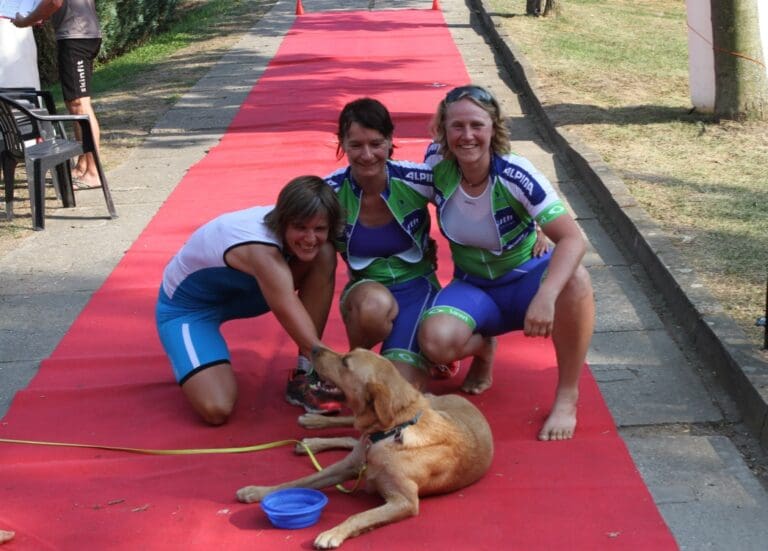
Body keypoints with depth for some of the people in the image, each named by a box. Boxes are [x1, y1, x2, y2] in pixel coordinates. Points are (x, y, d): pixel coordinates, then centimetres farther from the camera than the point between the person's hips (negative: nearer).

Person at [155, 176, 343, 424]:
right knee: (218, 410, -28)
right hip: (186, 307, -7)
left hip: (237, 290, 7)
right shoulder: (260, 251, -40)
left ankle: (306, 376, -9)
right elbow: (293, 318, -43)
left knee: (324, 256, -16)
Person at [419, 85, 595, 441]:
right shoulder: (437, 164, -16)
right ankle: (483, 349, 8)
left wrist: (546, 296, -50)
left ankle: (567, 396, -19)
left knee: (575, 279, -38)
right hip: (472, 288, 2)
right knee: (436, 341, -32)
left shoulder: (515, 175, -25)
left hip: (525, 281, -2)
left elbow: (573, 239, -34)